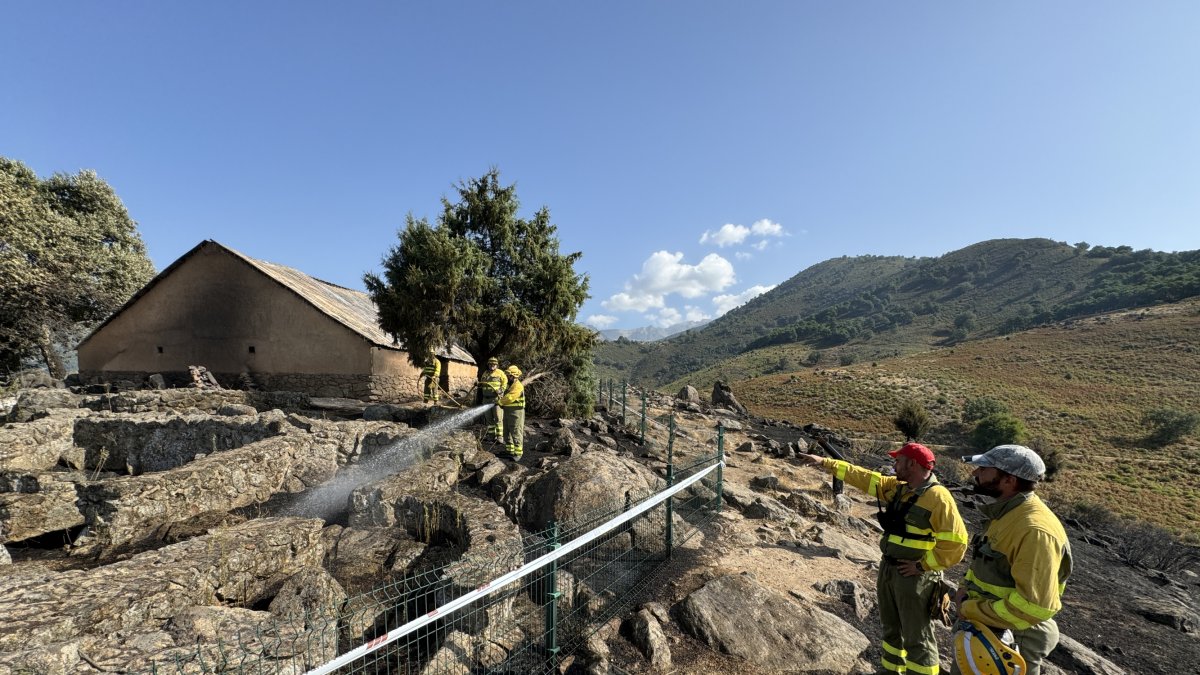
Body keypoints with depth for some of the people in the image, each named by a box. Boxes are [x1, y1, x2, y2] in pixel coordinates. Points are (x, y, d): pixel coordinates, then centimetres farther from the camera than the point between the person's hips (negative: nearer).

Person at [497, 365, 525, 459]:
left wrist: (499, 402, -13)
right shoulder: (510, 385, 18)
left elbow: (509, 398, -23)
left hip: (516, 412, -10)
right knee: (507, 432, 16)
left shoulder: (518, 386, -16)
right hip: (507, 411, 10)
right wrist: (500, 400, -1)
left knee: (516, 433, -6)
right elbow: (505, 396, 20)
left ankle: (517, 453, -2)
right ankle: (509, 450, 27)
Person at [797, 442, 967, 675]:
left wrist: (922, 565, -17)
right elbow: (862, 477, 8)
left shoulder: (937, 496, -19)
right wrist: (825, 462, 5)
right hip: (888, 568, 8)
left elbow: (955, 542, -22)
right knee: (891, 629, 23)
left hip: (914, 575, -8)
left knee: (917, 638, 5)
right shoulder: (896, 487, 4)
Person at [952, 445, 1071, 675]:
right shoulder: (1004, 514, 2)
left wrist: (970, 610, -21)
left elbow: (1034, 607, -29)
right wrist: (966, 590, 1)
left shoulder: (1035, 530, -28)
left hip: (1012, 642, -8)